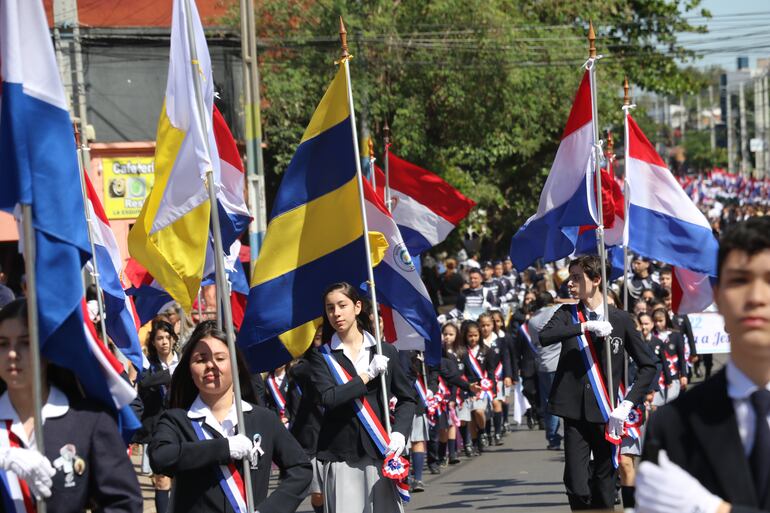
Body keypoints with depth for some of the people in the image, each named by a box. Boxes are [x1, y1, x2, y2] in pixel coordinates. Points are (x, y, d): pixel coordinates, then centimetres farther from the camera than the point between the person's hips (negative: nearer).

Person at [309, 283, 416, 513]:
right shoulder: (322, 356, 4)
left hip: (379, 451, 1)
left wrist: (400, 433, -4)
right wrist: (368, 375, -9)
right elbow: (329, 399, -12)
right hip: (340, 456, -1)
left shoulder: (385, 352, 7)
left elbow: (406, 397, 12)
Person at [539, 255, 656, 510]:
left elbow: (647, 365, 5)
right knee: (577, 488, -9)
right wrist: (585, 327, -22)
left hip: (607, 415, 0)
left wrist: (628, 403, -6)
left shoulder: (621, 319, 2)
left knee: (604, 492, 3)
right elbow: (544, 337, -15)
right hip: (575, 413, 0)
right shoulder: (567, 315, 6)